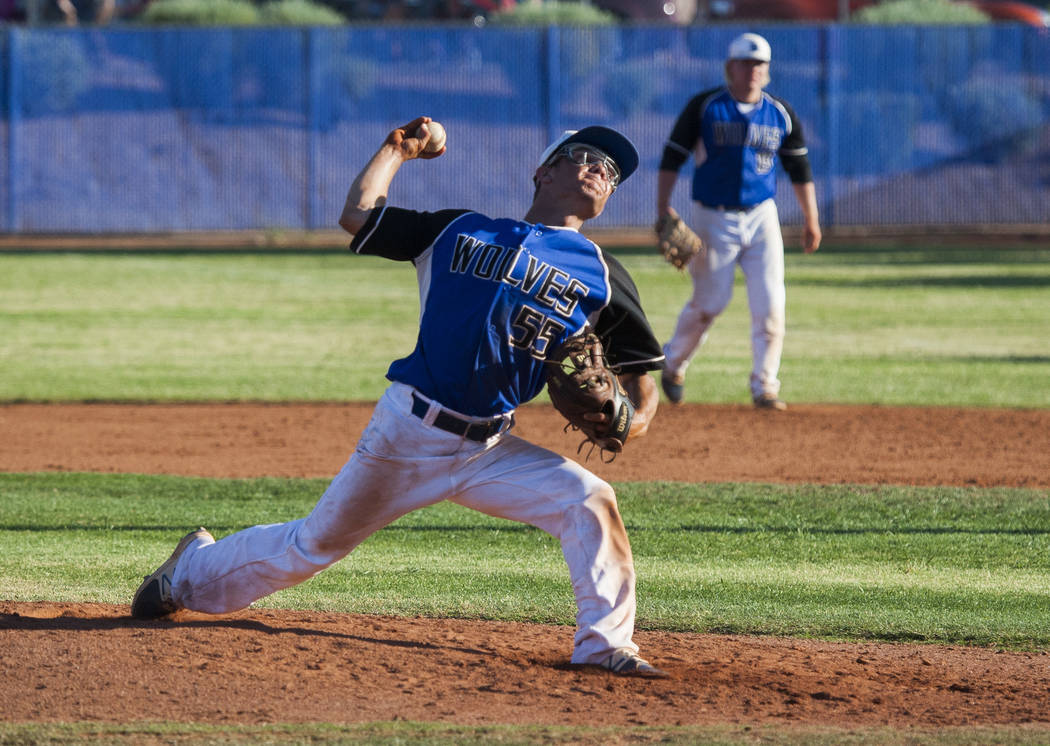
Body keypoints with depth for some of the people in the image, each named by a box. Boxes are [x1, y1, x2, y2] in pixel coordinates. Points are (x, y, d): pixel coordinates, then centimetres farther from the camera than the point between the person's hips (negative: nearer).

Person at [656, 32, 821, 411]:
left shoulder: (781, 114, 5)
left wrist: (811, 220, 13)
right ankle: (673, 363, 25)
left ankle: (765, 386, 1)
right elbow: (671, 159, -4)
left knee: (770, 304, -7)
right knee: (710, 301, -1)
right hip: (714, 219, -3)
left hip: (762, 217, 3)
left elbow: (799, 169, 14)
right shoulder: (704, 107, -5)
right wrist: (663, 209, -14)